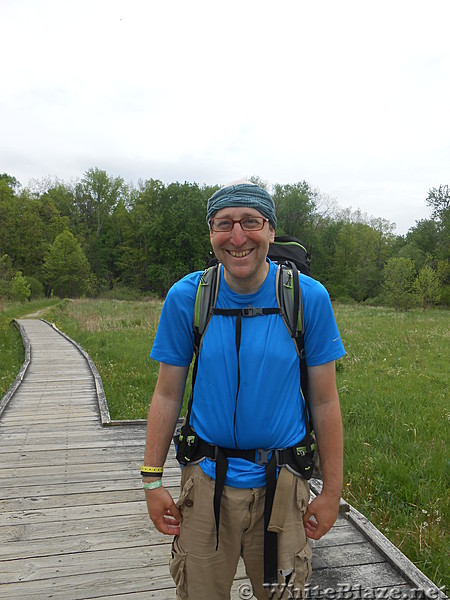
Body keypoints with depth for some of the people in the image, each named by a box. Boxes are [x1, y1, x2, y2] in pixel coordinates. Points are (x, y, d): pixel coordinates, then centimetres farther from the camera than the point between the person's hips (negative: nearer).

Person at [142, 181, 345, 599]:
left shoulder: (309, 297, -11)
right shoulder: (185, 297, -8)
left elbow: (325, 402, -4)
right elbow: (167, 395, -1)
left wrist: (332, 491, 0)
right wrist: (152, 480, -1)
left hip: (281, 484, 0)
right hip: (206, 480, 1)